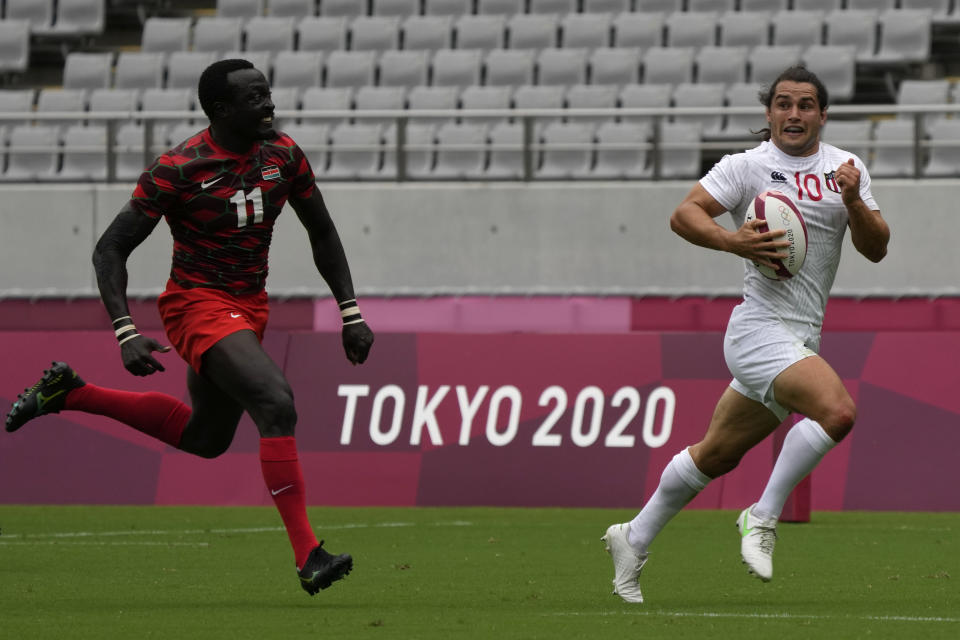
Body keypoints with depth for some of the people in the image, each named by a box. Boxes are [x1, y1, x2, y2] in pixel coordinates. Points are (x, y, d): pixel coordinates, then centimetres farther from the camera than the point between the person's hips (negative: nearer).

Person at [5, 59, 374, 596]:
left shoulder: (283, 154, -1)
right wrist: (126, 334, -24)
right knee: (277, 404, -27)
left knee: (206, 437, 21)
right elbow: (110, 250, -13)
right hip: (199, 305, -8)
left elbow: (322, 234, 14)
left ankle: (68, 392, 35)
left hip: (249, 308, 8)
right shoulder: (178, 169, -17)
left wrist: (351, 314, 7)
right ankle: (308, 556, -29)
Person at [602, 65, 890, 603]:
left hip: (802, 339, 7)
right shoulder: (748, 166, -4)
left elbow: (876, 249, 6)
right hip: (760, 329, -7)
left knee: (717, 454, 16)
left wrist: (854, 201, -12)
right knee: (838, 410, -28)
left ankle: (633, 541, 31)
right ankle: (763, 518, -13)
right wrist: (733, 242, -23)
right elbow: (684, 215, -7)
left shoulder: (847, 169, 12)